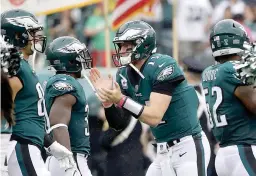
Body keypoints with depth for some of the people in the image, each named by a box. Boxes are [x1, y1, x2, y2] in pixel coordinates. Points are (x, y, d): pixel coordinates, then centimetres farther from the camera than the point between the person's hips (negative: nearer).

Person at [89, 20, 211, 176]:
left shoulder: (162, 67, -18)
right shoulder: (125, 75, 5)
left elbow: (154, 117, -23)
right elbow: (119, 124, 7)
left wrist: (120, 100, -27)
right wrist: (108, 101, -10)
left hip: (188, 147, -8)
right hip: (164, 151, 8)